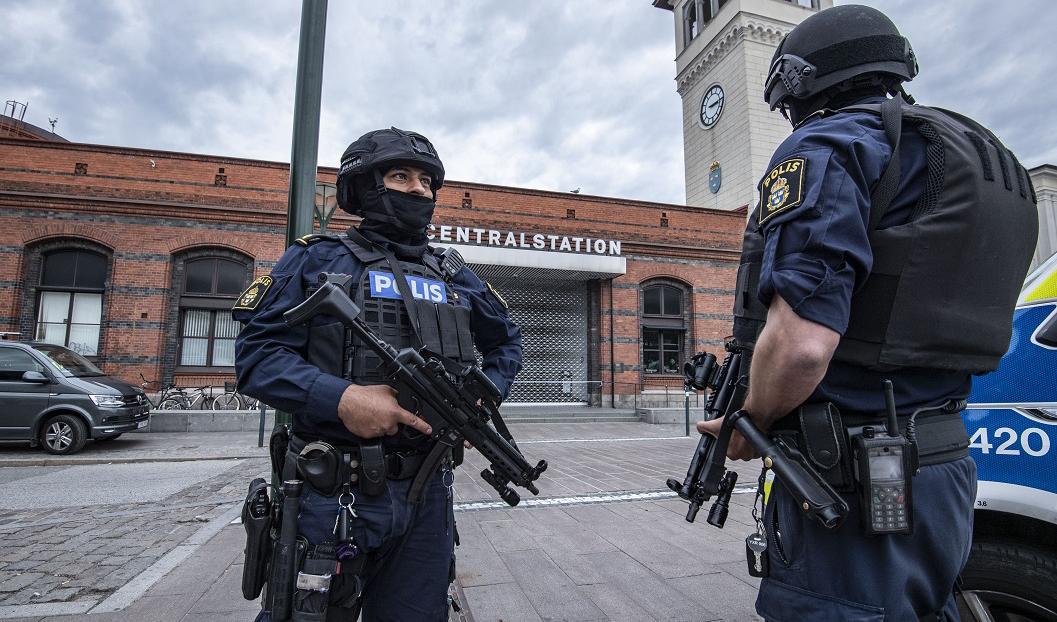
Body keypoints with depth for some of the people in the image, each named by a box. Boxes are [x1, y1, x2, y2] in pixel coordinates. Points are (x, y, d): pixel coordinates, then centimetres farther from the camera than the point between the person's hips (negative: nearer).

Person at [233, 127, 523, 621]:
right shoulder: (319, 259, 0)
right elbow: (256, 353, -7)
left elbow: (507, 343, 22)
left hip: (428, 491, 4)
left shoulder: (454, 276, 11)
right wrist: (340, 397, -22)